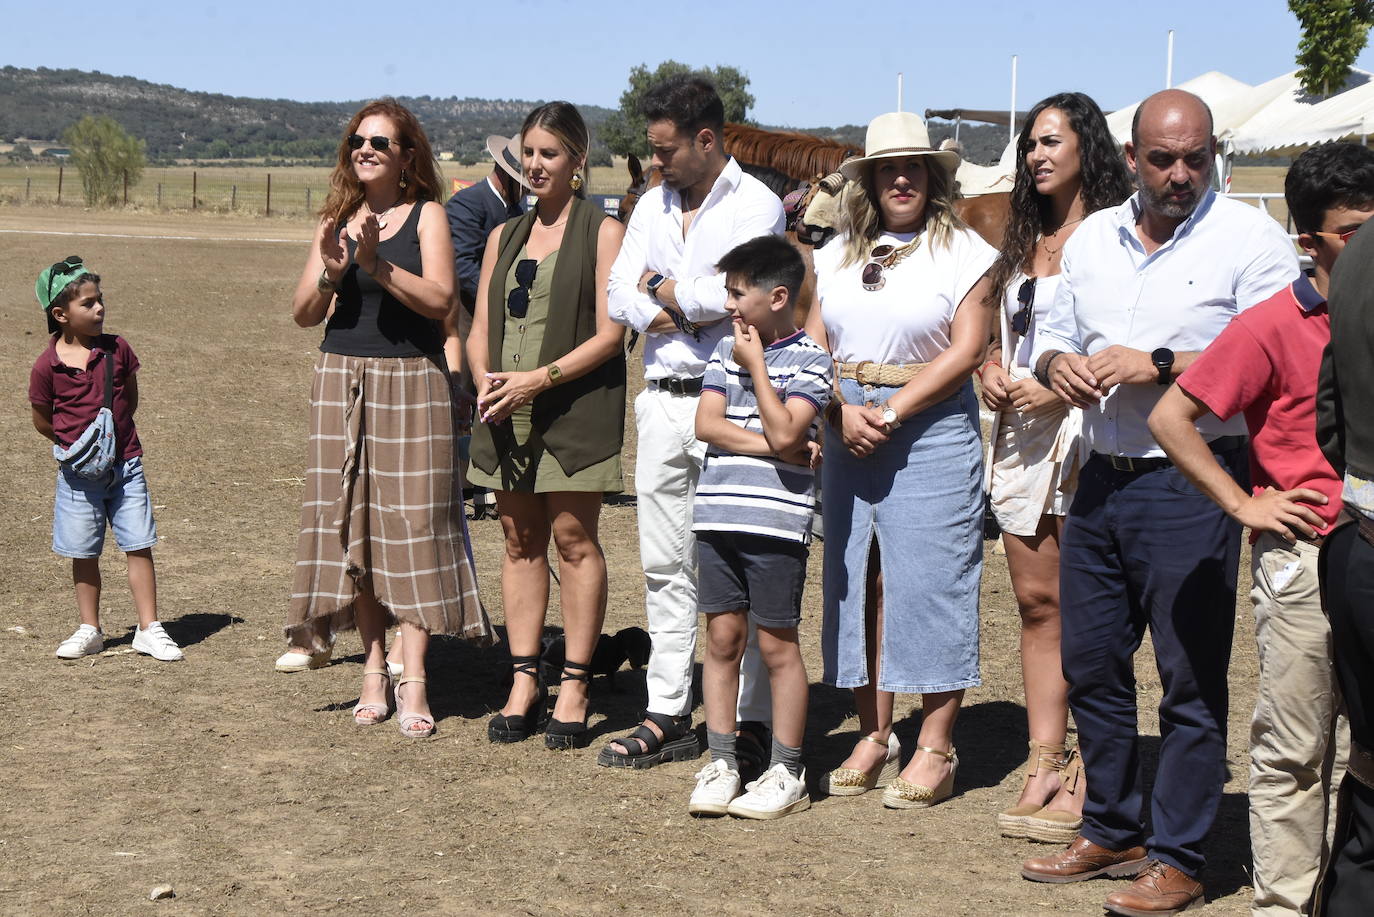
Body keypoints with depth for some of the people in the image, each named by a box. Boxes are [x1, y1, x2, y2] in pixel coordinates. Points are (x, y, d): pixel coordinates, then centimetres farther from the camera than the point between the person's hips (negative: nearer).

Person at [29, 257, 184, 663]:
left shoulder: (117, 349, -1)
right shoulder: (47, 365, -8)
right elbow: (42, 420, 3)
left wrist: (113, 434, 4)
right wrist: (74, 442, 0)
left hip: (125, 465, 1)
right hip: (78, 472, -1)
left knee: (139, 547, 0)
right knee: (84, 554, 8)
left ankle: (149, 629, 7)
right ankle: (89, 630, 22)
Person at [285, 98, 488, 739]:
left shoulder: (426, 215, 2)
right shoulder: (338, 220, 12)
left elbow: (440, 300, -11)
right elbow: (303, 314, 7)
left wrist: (379, 265, -22)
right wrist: (330, 274, -12)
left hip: (411, 381, -4)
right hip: (341, 379, 4)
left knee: (411, 524, -6)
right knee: (353, 525, 2)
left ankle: (413, 683, -6)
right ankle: (374, 669, 9)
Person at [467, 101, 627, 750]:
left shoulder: (603, 232, -1)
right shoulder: (503, 236, 17)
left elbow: (609, 333, -8)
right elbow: (480, 329, 15)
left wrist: (540, 379, -17)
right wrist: (486, 381, -5)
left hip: (575, 406, -5)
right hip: (505, 410, 5)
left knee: (574, 539, -3)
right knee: (519, 540, 7)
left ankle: (574, 687, 4)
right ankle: (524, 683, 12)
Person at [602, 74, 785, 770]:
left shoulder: (755, 204, -5)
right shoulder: (653, 205, 15)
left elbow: (729, 293, -20)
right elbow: (620, 299, 6)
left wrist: (660, 286, -3)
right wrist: (695, 311, -9)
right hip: (662, 400, 7)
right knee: (665, 566, 9)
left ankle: (751, 721, 3)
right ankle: (667, 715, 16)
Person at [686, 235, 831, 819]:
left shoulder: (809, 359, -3)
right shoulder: (726, 350, 12)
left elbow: (784, 431, -16)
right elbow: (706, 424, 2)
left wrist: (756, 366, -7)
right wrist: (770, 446, -10)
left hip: (776, 522, -5)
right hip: (717, 515, 5)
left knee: (777, 644, 2)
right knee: (722, 639, 8)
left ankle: (787, 774, 11)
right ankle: (721, 764, 17)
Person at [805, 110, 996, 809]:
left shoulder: (964, 251, -1)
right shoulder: (837, 255, 14)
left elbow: (966, 350, -10)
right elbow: (813, 345, 8)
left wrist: (891, 413, -15)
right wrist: (843, 411, -9)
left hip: (931, 432, -5)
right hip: (846, 432, 5)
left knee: (930, 581, -4)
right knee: (857, 580, 6)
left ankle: (935, 749, 3)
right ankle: (873, 737, 15)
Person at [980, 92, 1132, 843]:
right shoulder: (1026, 240, 19)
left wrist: (1061, 387, -18)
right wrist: (991, 370, 7)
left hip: (1082, 434, -8)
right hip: (1019, 435, 8)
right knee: (1036, 599, 9)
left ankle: (1088, 780, 1)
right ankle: (1044, 763, 14)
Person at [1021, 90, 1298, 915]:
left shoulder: (1250, 238, -7)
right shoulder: (1093, 238, 13)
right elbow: (1054, 337, 21)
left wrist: (1156, 366, -19)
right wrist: (1058, 363, -2)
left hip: (1192, 486, -6)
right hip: (1102, 480, 7)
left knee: (1192, 680, 0)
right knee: (1091, 665, 14)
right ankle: (1112, 832, 29)